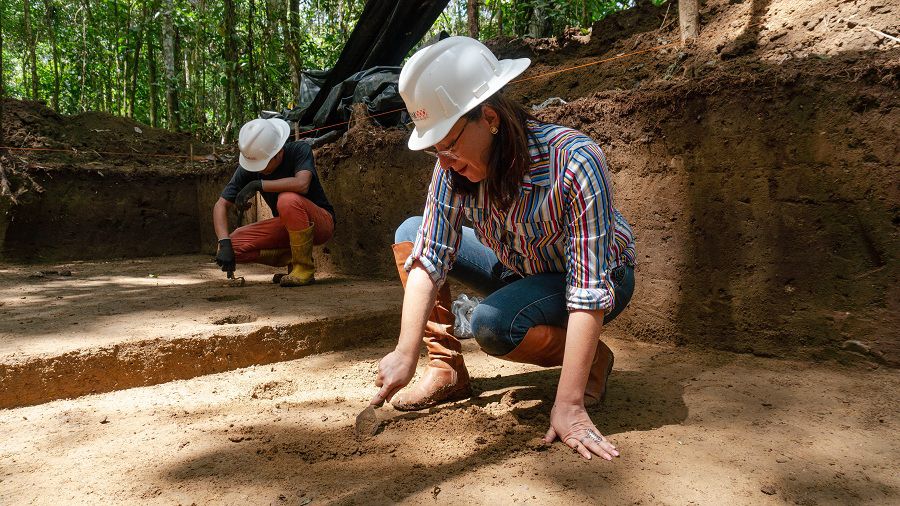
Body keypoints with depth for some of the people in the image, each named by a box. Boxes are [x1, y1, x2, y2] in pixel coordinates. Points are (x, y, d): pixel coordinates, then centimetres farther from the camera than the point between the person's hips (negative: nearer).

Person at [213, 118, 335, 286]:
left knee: (288, 199, -36)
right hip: (286, 226, 5)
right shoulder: (248, 167, -9)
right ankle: (294, 257, 1)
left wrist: (258, 184, -31)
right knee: (233, 246, -13)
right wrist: (225, 244, -26)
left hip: (321, 222, -5)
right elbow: (221, 205, -11)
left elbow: (302, 184, -38)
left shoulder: (300, 150, -19)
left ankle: (305, 267, -19)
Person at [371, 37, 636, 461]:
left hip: (602, 276, -5)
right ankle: (446, 372, -2)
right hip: (521, 270, 6)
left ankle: (594, 362, -4)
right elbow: (429, 258, -20)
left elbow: (590, 290, -36)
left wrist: (569, 406, -37)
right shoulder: (454, 164, -20)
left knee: (492, 324, -33)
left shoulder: (574, 163, -35)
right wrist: (406, 355, -28)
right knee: (410, 233, -6)